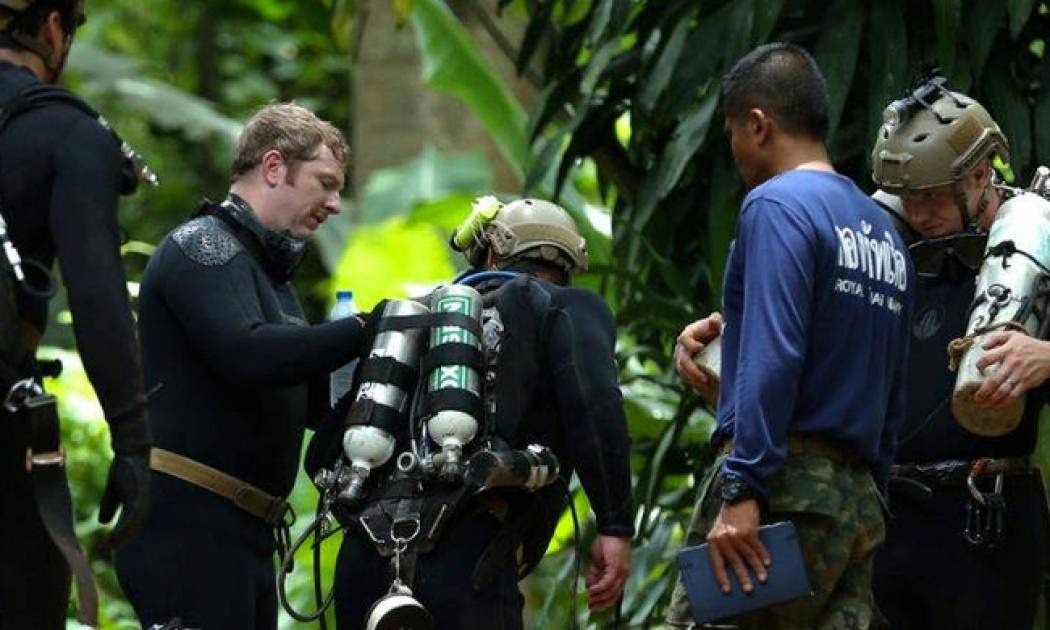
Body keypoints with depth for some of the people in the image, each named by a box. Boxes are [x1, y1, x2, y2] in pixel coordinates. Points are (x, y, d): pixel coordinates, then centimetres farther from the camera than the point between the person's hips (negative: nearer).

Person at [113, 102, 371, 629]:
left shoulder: (267, 268, 25)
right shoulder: (204, 246, -7)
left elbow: (313, 402, 23)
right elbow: (247, 355, -24)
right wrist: (364, 331, -20)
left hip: (243, 534, 10)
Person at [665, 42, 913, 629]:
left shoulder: (779, 205, -5)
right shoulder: (884, 231, 19)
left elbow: (773, 357, -17)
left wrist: (741, 491, -19)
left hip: (786, 485, -8)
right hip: (860, 498, 8)